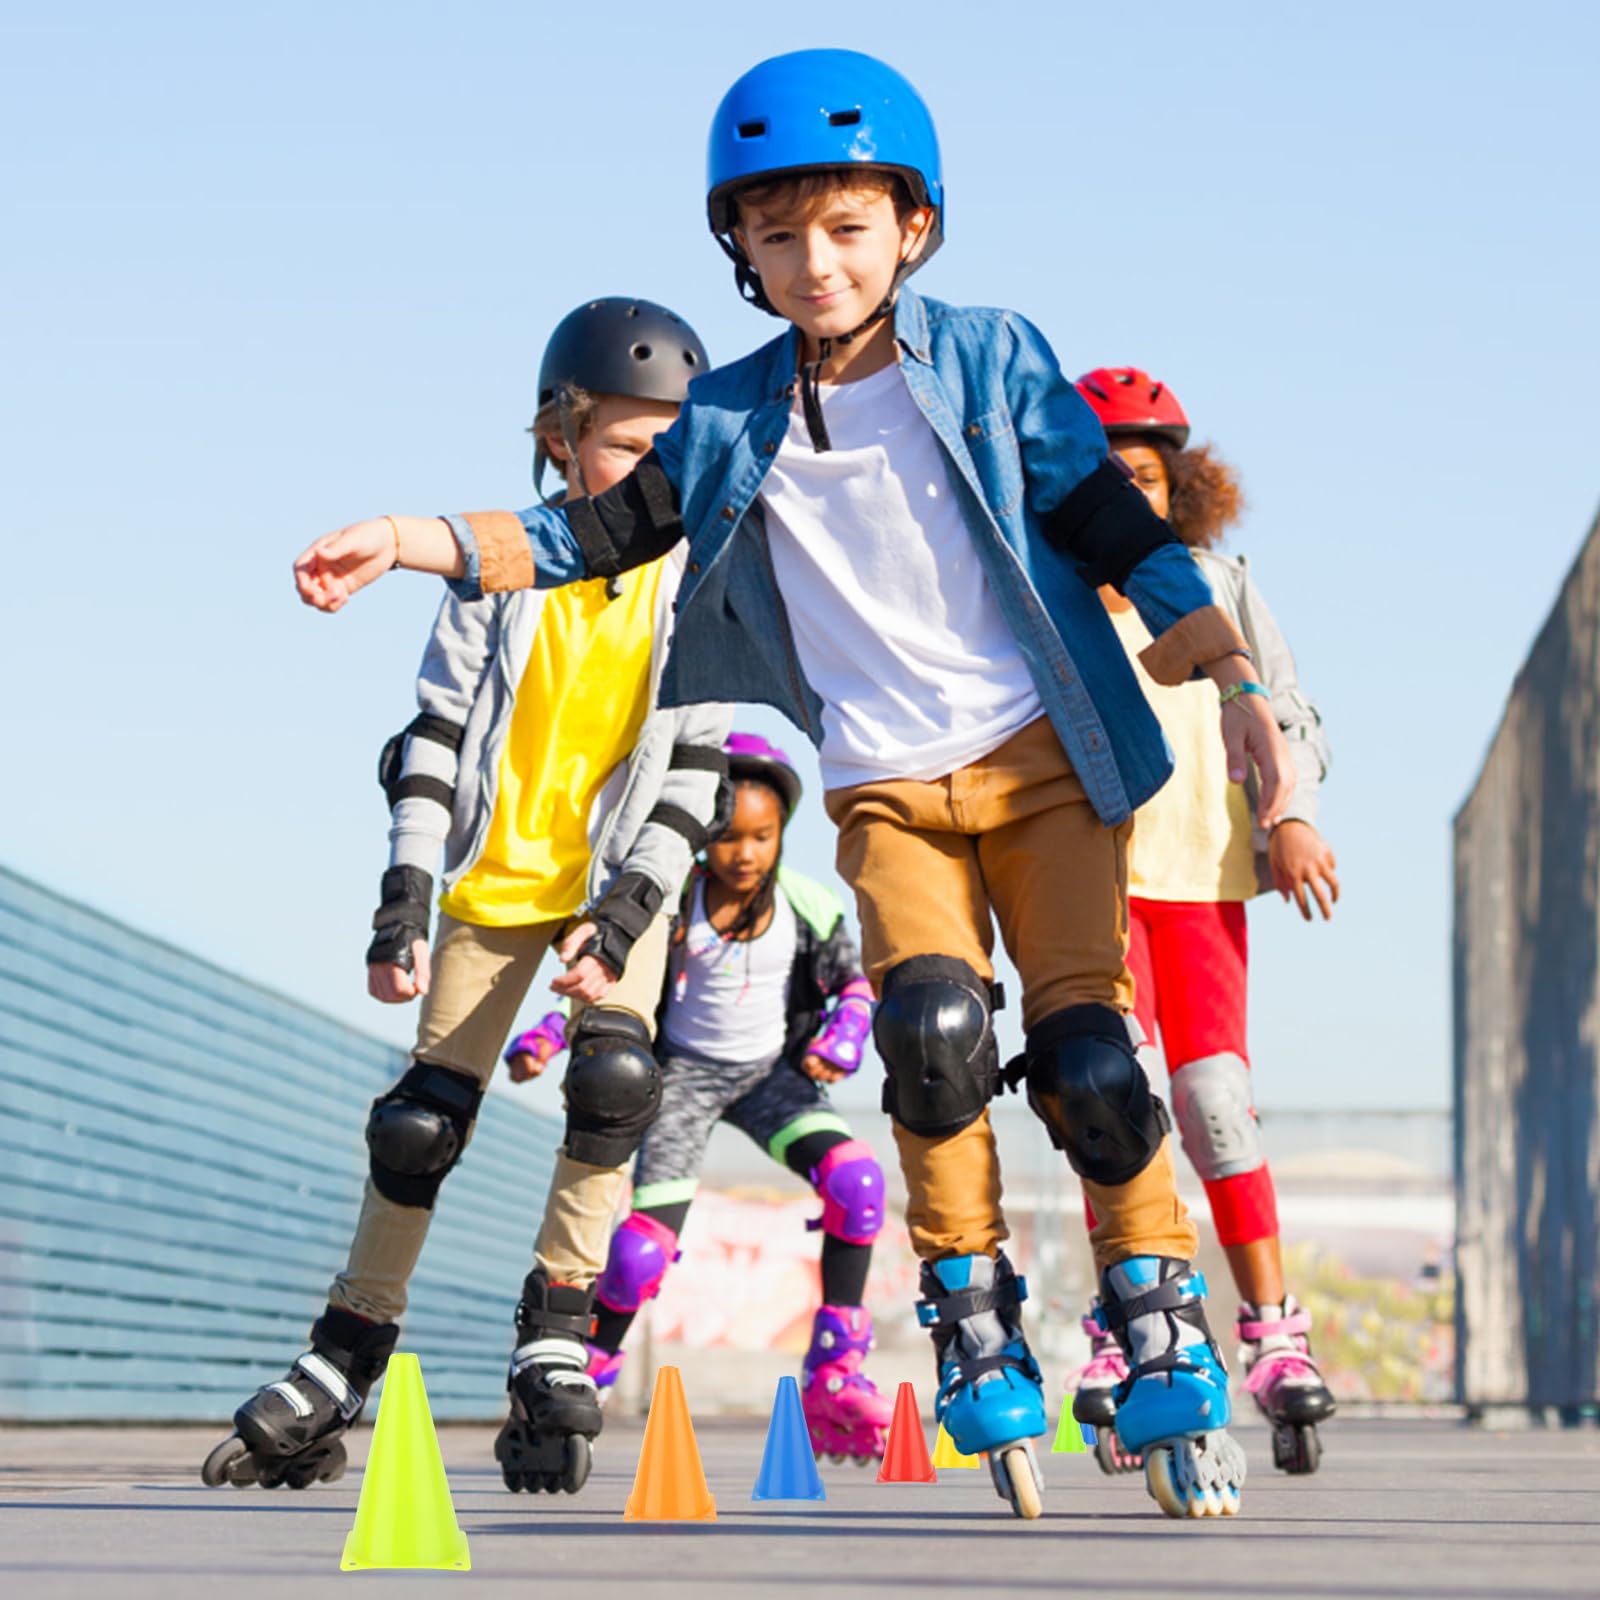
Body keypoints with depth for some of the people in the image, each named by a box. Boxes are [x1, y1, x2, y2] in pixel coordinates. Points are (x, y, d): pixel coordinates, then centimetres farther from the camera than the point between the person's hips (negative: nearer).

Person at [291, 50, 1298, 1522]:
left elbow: (1118, 526, 1)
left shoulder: (990, 361, 0)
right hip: (886, 791, 1)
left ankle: (1166, 1342, 5)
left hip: (1046, 761, -1)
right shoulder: (733, 421, 4)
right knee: (934, 1031, -22)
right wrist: (408, 543, -9)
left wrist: (1240, 687, -5)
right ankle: (978, 1331, -7)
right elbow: (595, 539, 4)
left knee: (1086, 1052, -11)